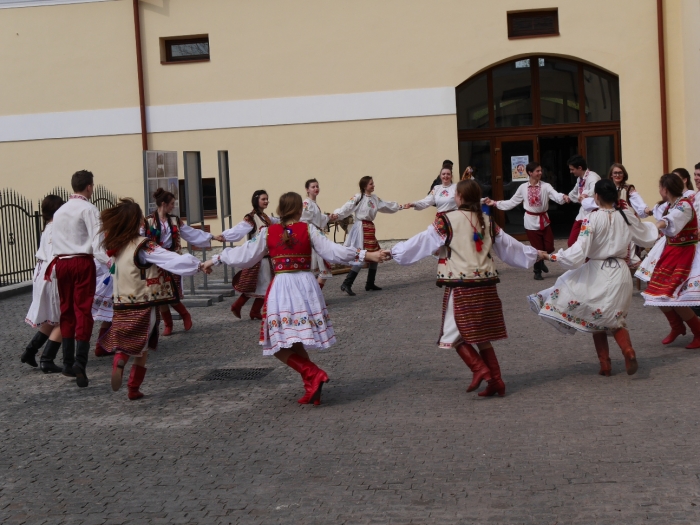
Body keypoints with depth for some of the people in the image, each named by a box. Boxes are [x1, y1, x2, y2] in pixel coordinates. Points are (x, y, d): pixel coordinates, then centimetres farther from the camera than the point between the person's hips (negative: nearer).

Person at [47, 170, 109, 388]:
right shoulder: (88, 209, -6)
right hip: (82, 263, -6)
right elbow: (96, 241, -18)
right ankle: (80, 360, -18)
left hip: (61, 262, 6)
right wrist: (108, 261, -26)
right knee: (83, 311, -6)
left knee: (66, 311, 12)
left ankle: (68, 362, 17)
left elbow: (54, 239, 16)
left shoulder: (59, 211, 16)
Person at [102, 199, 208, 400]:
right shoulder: (143, 247, -17)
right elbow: (172, 260, -23)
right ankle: (133, 389, 14)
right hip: (143, 305, -5)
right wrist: (199, 264, -20)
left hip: (122, 305, 5)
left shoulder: (116, 246, 0)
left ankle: (119, 362, -14)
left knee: (123, 342, 17)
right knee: (141, 349, 11)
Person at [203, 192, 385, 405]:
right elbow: (332, 250, -5)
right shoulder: (308, 229, 2)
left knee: (280, 342, 2)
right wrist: (366, 255, -3)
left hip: (281, 288, -2)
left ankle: (313, 375, -16)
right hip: (306, 285, 3)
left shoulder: (268, 232, 2)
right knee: (296, 341, 13)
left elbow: (245, 255, 7)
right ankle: (313, 388, 10)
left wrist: (216, 259, 21)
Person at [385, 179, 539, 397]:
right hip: (486, 285, 6)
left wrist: (394, 252, 6)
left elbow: (422, 242, -4)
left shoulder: (447, 221, -6)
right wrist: (533, 254, 35)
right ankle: (495, 379, 13)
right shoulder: (487, 222, 10)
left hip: (461, 286, -5)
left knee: (456, 333, 6)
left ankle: (480, 369, -10)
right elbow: (508, 245, 20)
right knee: (482, 336, 15)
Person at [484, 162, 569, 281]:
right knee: (537, 248, 5)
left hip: (544, 220, 1)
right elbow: (511, 202, 5)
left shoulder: (545, 186, -8)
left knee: (549, 247, 4)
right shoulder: (523, 188, -3)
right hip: (531, 221, -1)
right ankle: (537, 272, 29)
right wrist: (495, 203, 0)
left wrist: (563, 197, -48)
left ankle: (540, 262, 38)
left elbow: (555, 195, -25)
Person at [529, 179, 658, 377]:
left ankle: (605, 364, 13)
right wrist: (651, 226, 39)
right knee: (615, 319, 17)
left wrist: (550, 256, -14)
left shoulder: (593, 218, -15)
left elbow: (578, 252, -21)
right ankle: (628, 351, -10)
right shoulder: (627, 215, -1)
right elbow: (647, 236, 17)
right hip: (620, 273, 4)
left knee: (596, 319, 14)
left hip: (598, 273, -4)